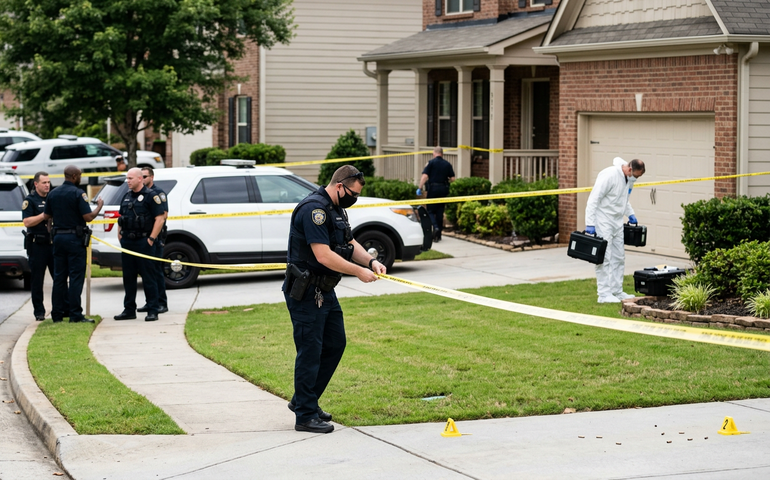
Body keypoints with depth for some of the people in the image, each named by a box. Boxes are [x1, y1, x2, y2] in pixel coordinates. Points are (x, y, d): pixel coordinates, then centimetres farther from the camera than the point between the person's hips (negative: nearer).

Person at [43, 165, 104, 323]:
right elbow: (88, 217, -16)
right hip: (75, 239, -6)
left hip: (58, 237, 6)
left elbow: (47, 216, 14)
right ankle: (75, 314, -6)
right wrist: (99, 206, 0)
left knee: (59, 277, 10)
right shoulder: (78, 193, -12)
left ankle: (57, 314, 11)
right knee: (76, 277, -4)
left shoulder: (53, 194, 8)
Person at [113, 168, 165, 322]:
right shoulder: (127, 196, 15)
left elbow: (159, 218, -11)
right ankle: (129, 310, 17)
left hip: (143, 242, -7)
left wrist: (151, 238, -15)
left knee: (148, 277, -4)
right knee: (128, 277, 10)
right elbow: (121, 218, 24)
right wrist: (120, 235, 12)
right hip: (127, 242, 7)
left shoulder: (150, 196, -6)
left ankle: (152, 311, -1)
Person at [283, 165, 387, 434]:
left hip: (325, 291, 10)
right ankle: (305, 416, 2)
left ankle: (303, 400, 26)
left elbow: (349, 244, 19)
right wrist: (359, 271, -19)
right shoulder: (314, 209, -21)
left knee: (335, 344, 15)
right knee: (310, 351, -6)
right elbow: (323, 255, -26)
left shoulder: (337, 210, 13)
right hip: (305, 293, -10)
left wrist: (371, 261, 1)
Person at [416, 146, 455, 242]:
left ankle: (435, 227, -23)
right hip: (444, 189, 4)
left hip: (433, 188, -4)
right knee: (440, 212, 11)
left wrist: (420, 188, -10)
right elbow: (452, 179, 6)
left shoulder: (431, 163, -3)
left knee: (430, 211, 3)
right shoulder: (447, 164, 7)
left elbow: (424, 176, -13)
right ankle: (438, 235, 14)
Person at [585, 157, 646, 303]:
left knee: (618, 257, 12)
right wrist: (590, 223, -25)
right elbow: (594, 199, -22)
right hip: (603, 222, -9)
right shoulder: (609, 175, -20)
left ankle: (617, 291, 20)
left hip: (617, 222, 9)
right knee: (604, 258, -8)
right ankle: (604, 294, -5)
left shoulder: (629, 179, 7)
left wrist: (630, 214, 11)